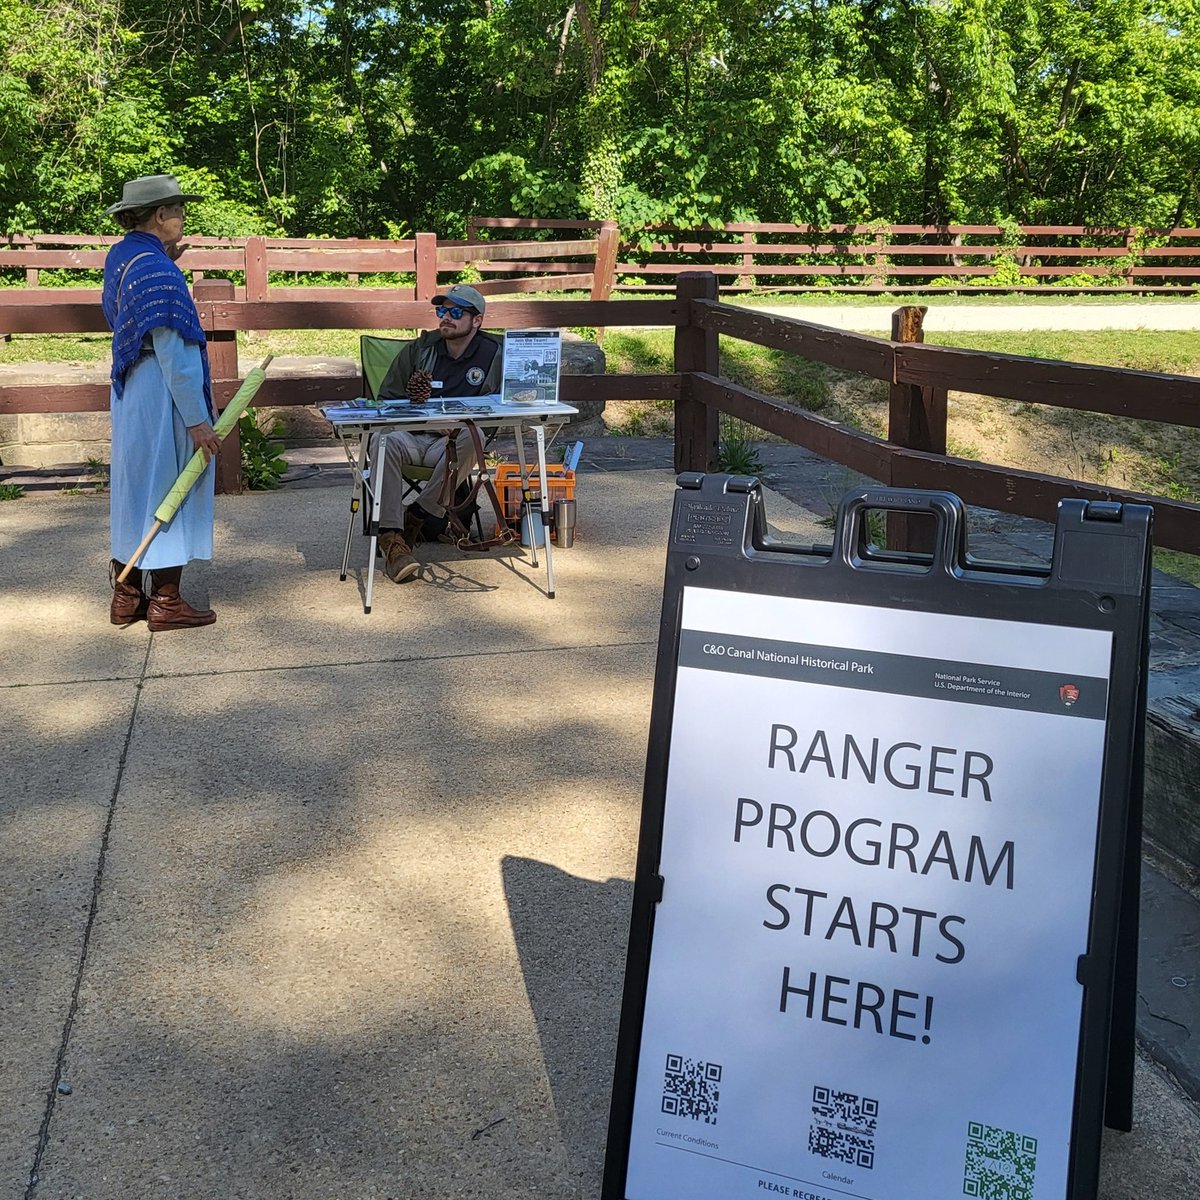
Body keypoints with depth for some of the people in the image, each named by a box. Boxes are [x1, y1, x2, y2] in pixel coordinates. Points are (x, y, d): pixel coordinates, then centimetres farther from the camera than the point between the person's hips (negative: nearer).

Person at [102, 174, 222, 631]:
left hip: (129, 390, 10)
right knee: (166, 488, 0)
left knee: (135, 486, 15)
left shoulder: (120, 256, 9)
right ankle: (165, 602, 8)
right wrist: (197, 419, -21)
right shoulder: (155, 268, -20)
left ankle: (126, 595, 23)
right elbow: (172, 351, -23)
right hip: (162, 395, -9)